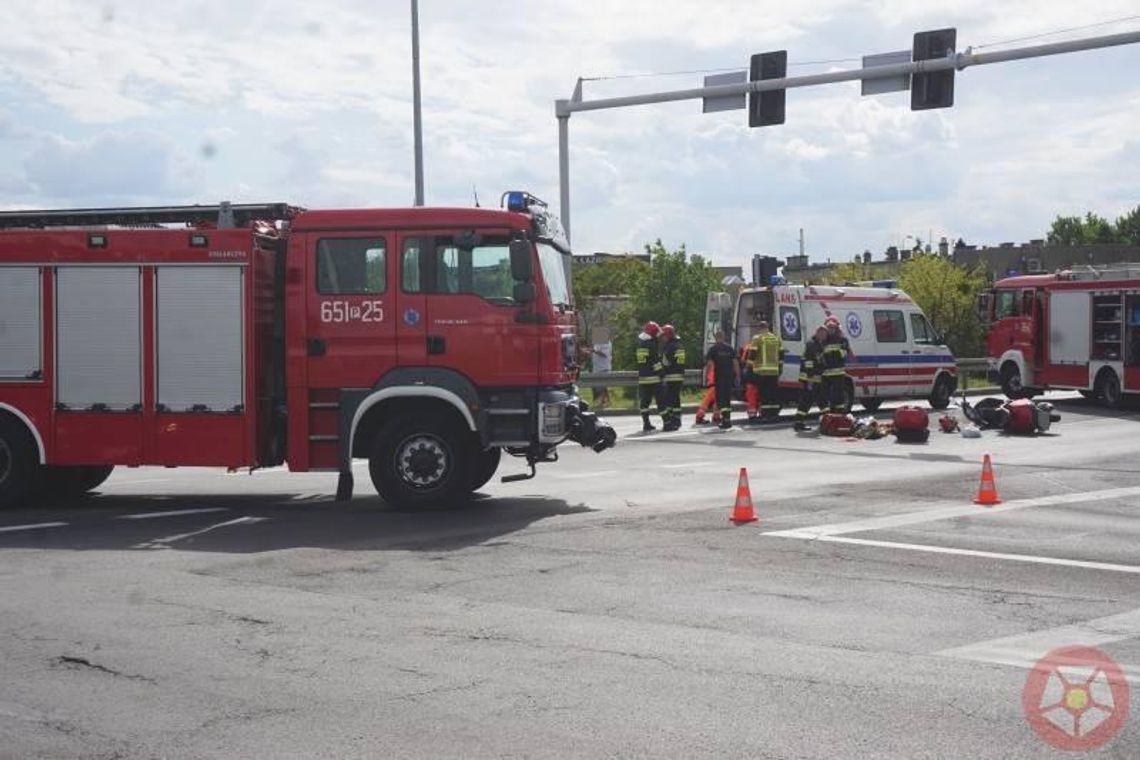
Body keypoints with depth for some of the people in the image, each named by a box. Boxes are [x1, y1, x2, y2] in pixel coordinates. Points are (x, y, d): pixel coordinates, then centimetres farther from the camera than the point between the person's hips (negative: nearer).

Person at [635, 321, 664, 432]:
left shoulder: (640, 343, 11)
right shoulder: (651, 344, -13)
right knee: (660, 400, -4)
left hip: (642, 377, 7)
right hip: (653, 377, -7)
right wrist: (661, 372, -6)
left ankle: (646, 424, 10)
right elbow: (656, 361, -14)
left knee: (644, 401, 9)